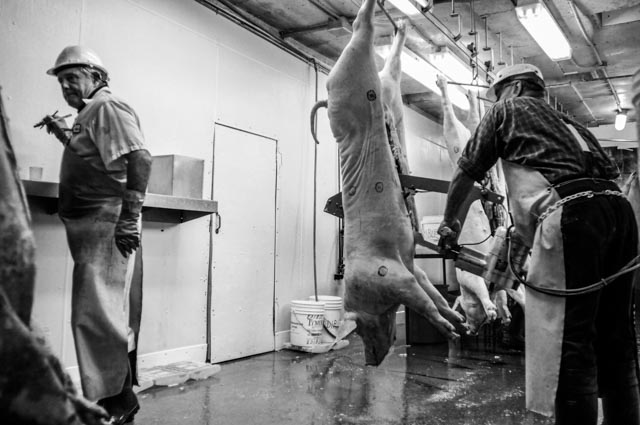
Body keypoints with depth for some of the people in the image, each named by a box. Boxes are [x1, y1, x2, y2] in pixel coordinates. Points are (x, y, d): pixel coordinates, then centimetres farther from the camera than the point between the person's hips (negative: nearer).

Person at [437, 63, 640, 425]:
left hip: (570, 213, -7)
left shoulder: (509, 109, 17)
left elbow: (466, 173, 16)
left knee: (570, 341, -7)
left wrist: (449, 222, 31)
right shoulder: (567, 121, 34)